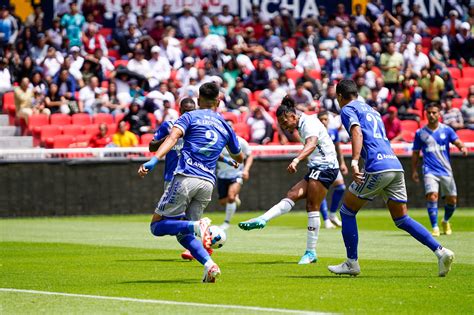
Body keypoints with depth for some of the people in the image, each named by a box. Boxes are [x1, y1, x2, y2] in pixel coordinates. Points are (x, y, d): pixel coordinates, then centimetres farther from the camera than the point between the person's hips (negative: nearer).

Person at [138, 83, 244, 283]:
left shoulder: (190, 117, 8)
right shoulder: (225, 126, 20)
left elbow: (172, 138, -12)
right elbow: (239, 158, 34)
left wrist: (153, 161, -24)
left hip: (186, 177, -5)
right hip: (208, 183, 5)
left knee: (157, 226, 3)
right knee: (183, 234, 15)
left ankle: (197, 226, -22)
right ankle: (209, 265, -9)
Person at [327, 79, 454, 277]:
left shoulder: (348, 110, 5)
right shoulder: (372, 110, 30)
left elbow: (357, 133, -13)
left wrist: (354, 163, -24)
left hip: (377, 167, -7)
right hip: (396, 166, 8)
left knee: (347, 210, 8)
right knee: (402, 220, 10)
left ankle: (352, 263, 9)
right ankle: (440, 251, -6)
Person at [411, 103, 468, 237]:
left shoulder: (446, 130, 4)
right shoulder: (420, 133, 5)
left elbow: (457, 141, -8)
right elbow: (415, 153, 13)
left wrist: (462, 147, -31)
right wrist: (414, 171, 11)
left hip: (446, 170, 2)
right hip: (430, 171, -2)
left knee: (452, 200, 5)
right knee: (432, 196, -21)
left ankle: (446, 221, 34)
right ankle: (435, 227, -15)